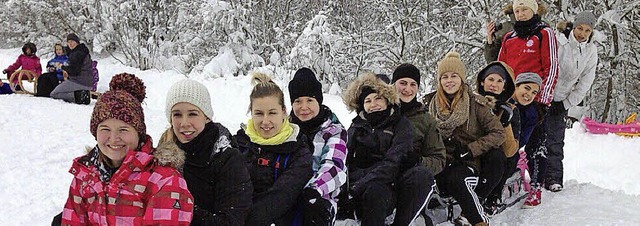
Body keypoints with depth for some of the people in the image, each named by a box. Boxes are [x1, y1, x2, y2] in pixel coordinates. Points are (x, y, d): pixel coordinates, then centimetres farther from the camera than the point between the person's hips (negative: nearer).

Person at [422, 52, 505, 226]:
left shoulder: (475, 104, 1)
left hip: (469, 164, -2)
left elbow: (498, 133, -1)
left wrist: (471, 149, -10)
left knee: (456, 178, -36)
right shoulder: (429, 104, 9)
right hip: (441, 164, 2)